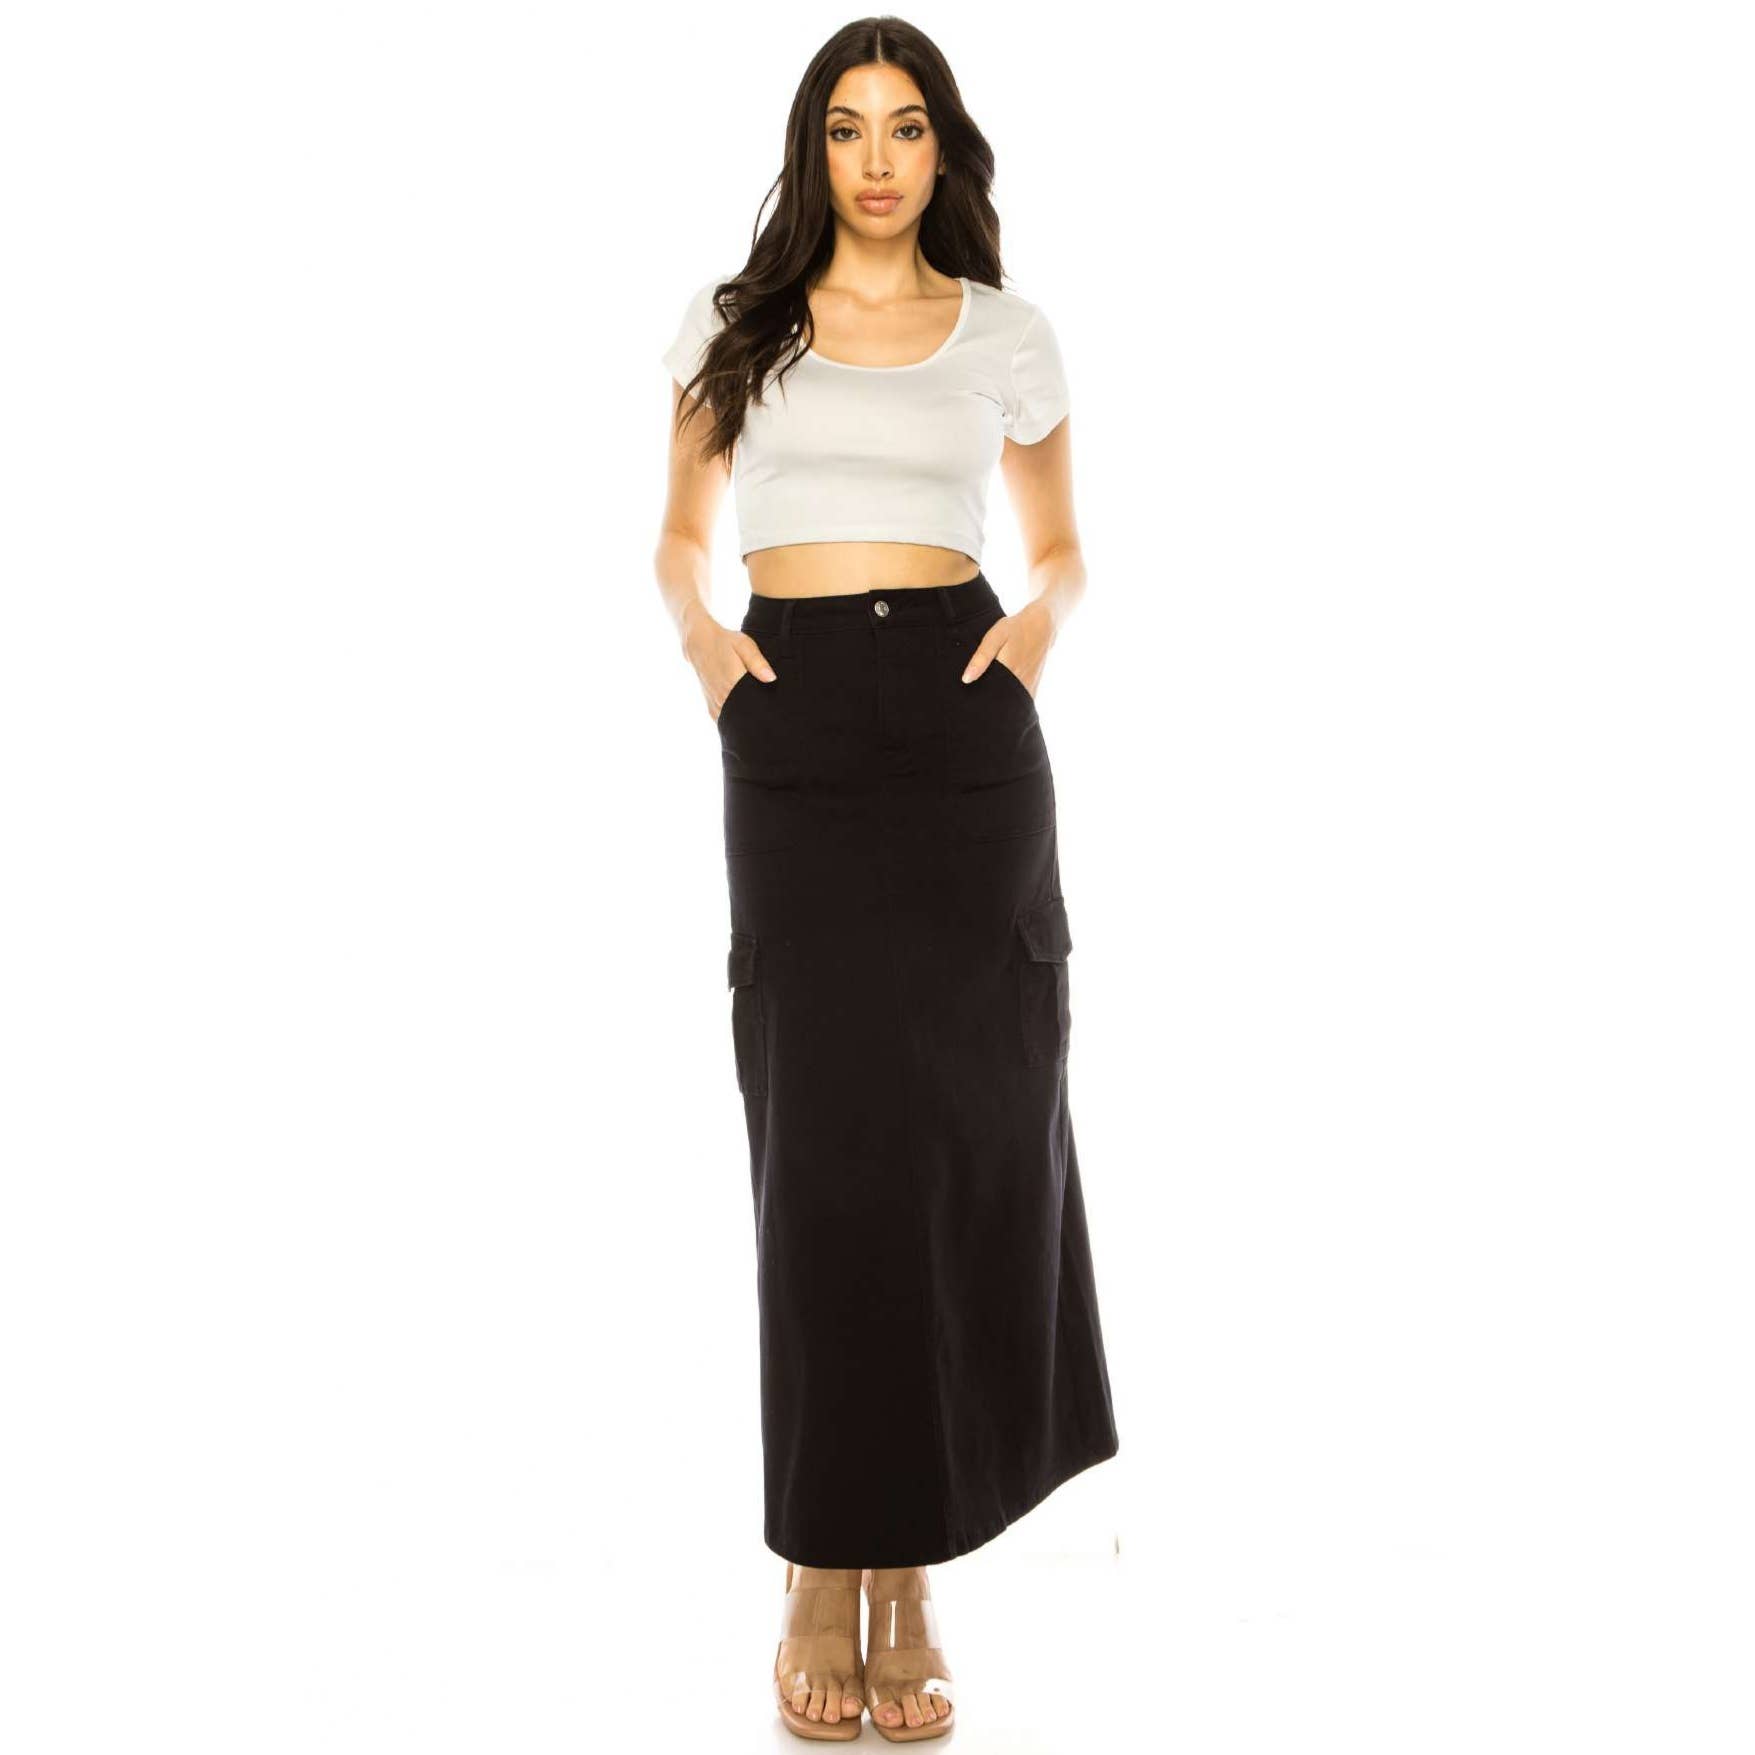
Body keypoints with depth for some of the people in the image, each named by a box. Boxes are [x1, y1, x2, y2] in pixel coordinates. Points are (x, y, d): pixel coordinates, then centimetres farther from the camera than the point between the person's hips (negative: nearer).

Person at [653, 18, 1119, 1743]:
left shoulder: (1007, 335, 11)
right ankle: (819, 1581, 5)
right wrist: (699, 630, -4)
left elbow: (1058, 546, 19)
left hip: (962, 728, 1)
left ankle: (907, 1573, 10)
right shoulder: (734, 324, 11)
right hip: (796, 736, 0)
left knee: (958, 1123, -1)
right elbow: (680, 534, 17)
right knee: (828, 1136, -5)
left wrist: (1039, 617, -3)